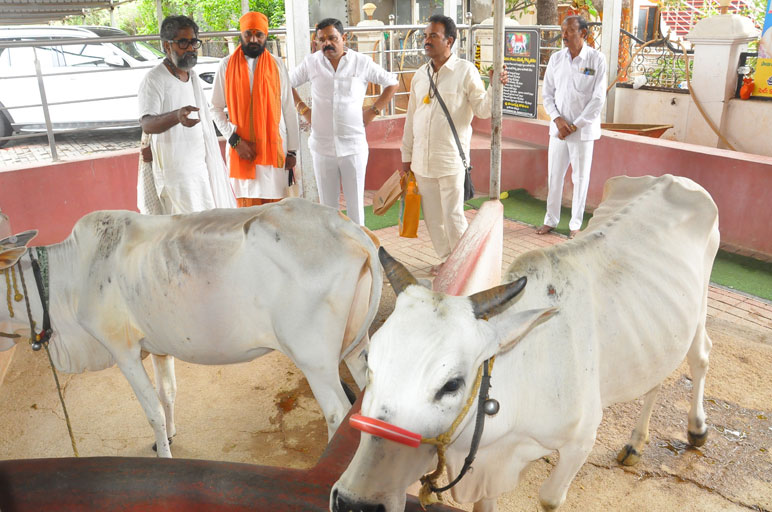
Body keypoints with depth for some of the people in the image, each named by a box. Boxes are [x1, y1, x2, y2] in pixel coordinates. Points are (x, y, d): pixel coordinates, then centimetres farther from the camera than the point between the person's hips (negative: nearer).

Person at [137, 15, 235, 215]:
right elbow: (147, 124, -26)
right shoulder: (154, 79, -12)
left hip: (200, 165, 8)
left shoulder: (193, 76, 15)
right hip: (175, 169, -8)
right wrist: (177, 116, -46)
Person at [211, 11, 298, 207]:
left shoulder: (277, 65, 3)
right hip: (241, 147, 0)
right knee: (247, 209, 7)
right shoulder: (226, 65, 2)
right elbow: (216, 109, 3)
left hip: (274, 148, 0)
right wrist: (234, 140, -10)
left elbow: (288, 110, 3)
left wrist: (292, 150, 1)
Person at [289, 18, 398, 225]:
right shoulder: (311, 63, 4)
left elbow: (391, 83, 9)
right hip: (322, 147, 2)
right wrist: (303, 109, 8)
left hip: (353, 146, -1)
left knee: (355, 203, 3)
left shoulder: (362, 62, 0)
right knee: (328, 204, 9)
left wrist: (373, 110, 2)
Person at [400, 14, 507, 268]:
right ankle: (445, 259, 30)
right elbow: (411, 118, 14)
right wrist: (406, 155, 15)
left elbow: (483, 110, -9)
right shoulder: (420, 75, 10)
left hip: (451, 159, -5)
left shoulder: (465, 71, -5)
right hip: (422, 160, 5)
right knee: (432, 216, 12)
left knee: (453, 216, 0)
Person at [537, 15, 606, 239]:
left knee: (580, 178, 6)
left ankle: (576, 224, 17)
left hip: (583, 130, -3)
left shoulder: (596, 59, -8)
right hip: (558, 128, 3)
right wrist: (558, 119, -8)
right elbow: (547, 93, 7)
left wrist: (574, 126, -12)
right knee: (554, 175, 9)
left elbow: (598, 99, -9)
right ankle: (551, 220, 23)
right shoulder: (556, 58, 3)